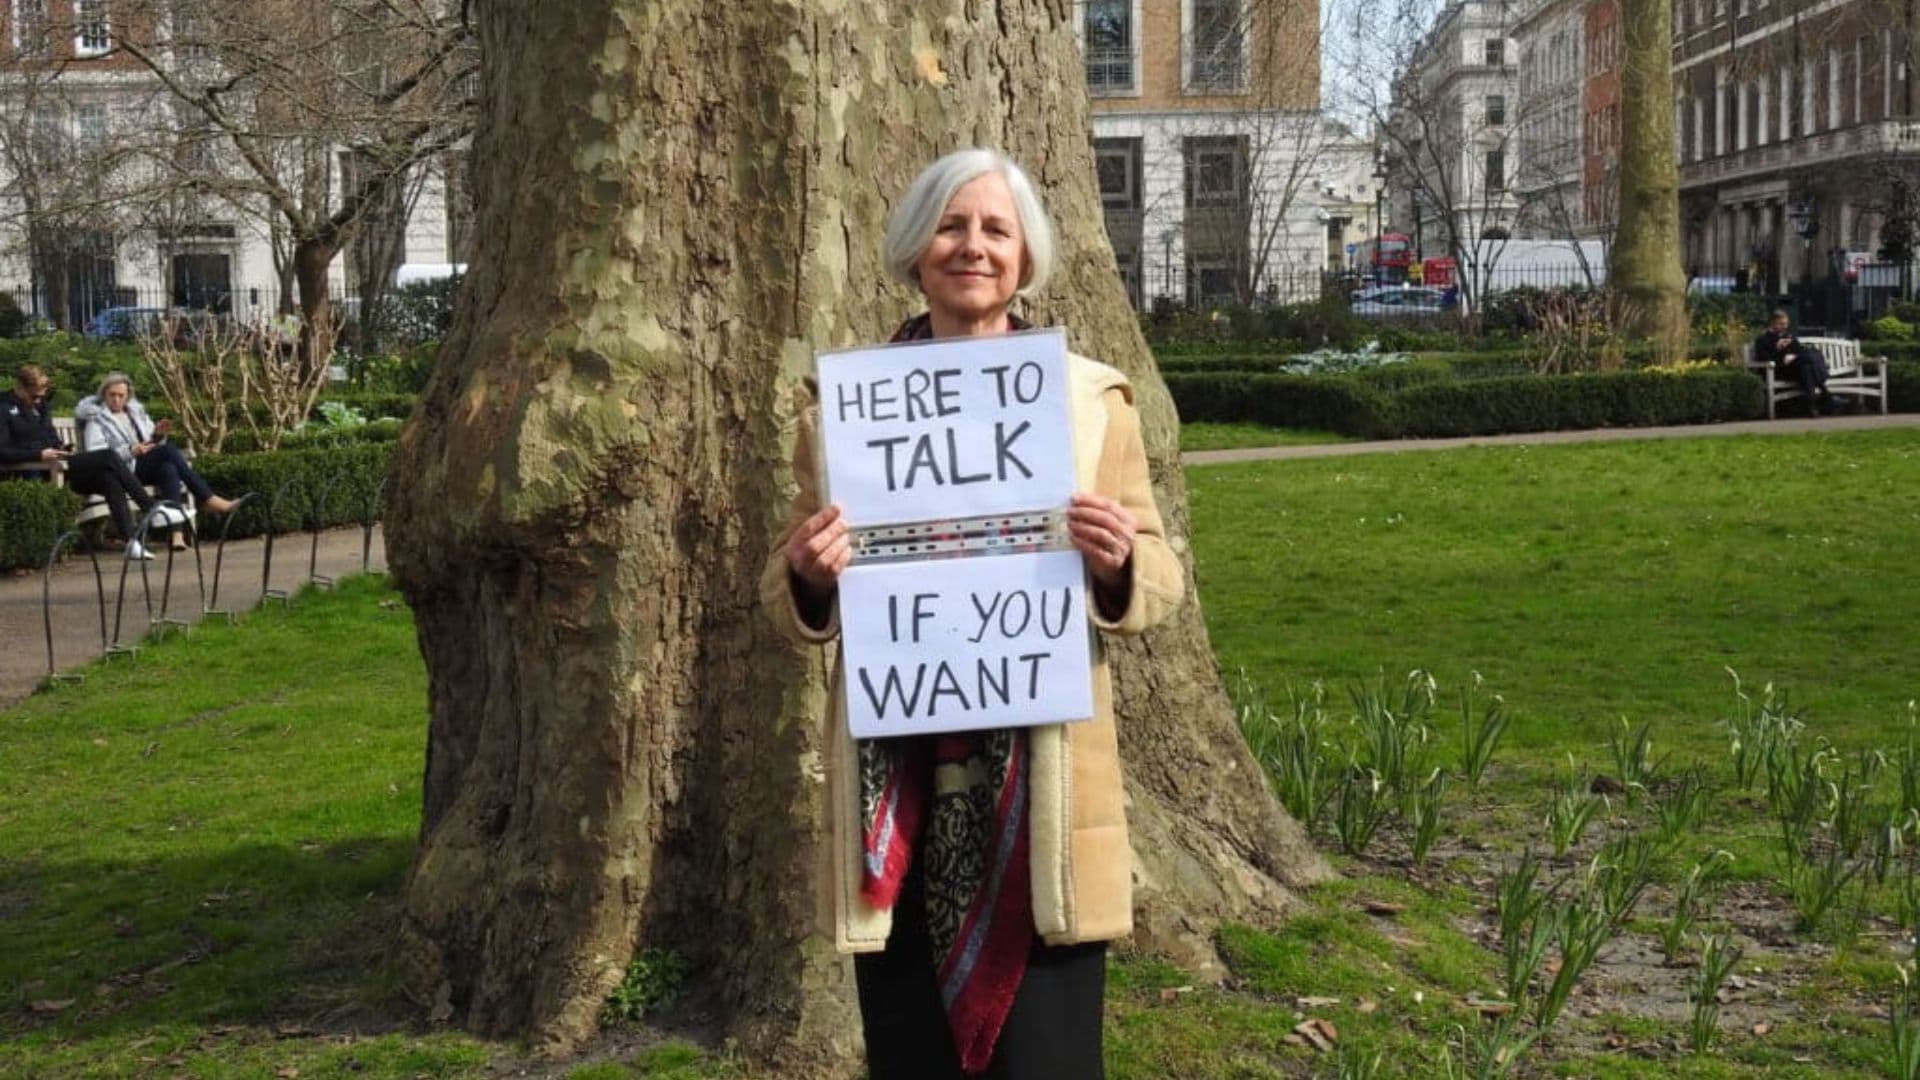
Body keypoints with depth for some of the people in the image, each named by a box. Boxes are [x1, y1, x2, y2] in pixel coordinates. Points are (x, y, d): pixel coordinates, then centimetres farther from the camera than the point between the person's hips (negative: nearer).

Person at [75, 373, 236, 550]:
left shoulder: (136, 412, 24)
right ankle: (208, 499, -28)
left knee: (169, 469, -31)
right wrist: (130, 451, -21)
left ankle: (176, 532, -43)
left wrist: (157, 435, 0)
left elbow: (153, 444, 25)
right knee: (169, 449, -28)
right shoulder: (96, 419, 7)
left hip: (147, 468, 5)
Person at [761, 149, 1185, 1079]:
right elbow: (794, 612, 12)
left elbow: (1160, 583, 8)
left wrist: (1119, 564, -14)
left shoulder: (1092, 397, 5)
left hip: (1041, 774, -1)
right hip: (896, 777, 1)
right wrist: (807, 574, -10)